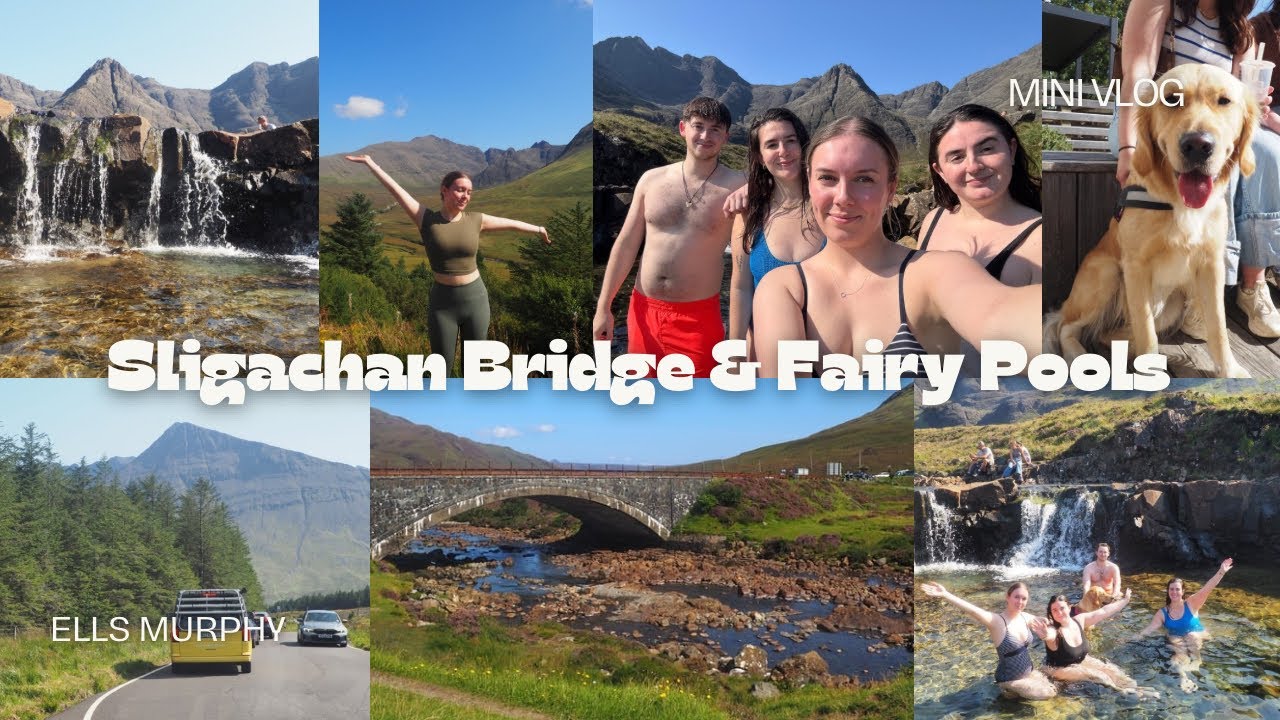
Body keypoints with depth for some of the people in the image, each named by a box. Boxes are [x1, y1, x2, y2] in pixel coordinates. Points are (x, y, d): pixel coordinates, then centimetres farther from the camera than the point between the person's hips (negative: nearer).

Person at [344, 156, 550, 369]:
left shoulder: (475, 220, -1)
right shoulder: (427, 220, -7)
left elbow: (511, 223, 13)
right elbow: (395, 189, -10)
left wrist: (538, 229, 26)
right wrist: (370, 164, -12)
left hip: (475, 299, 2)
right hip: (443, 302, -2)